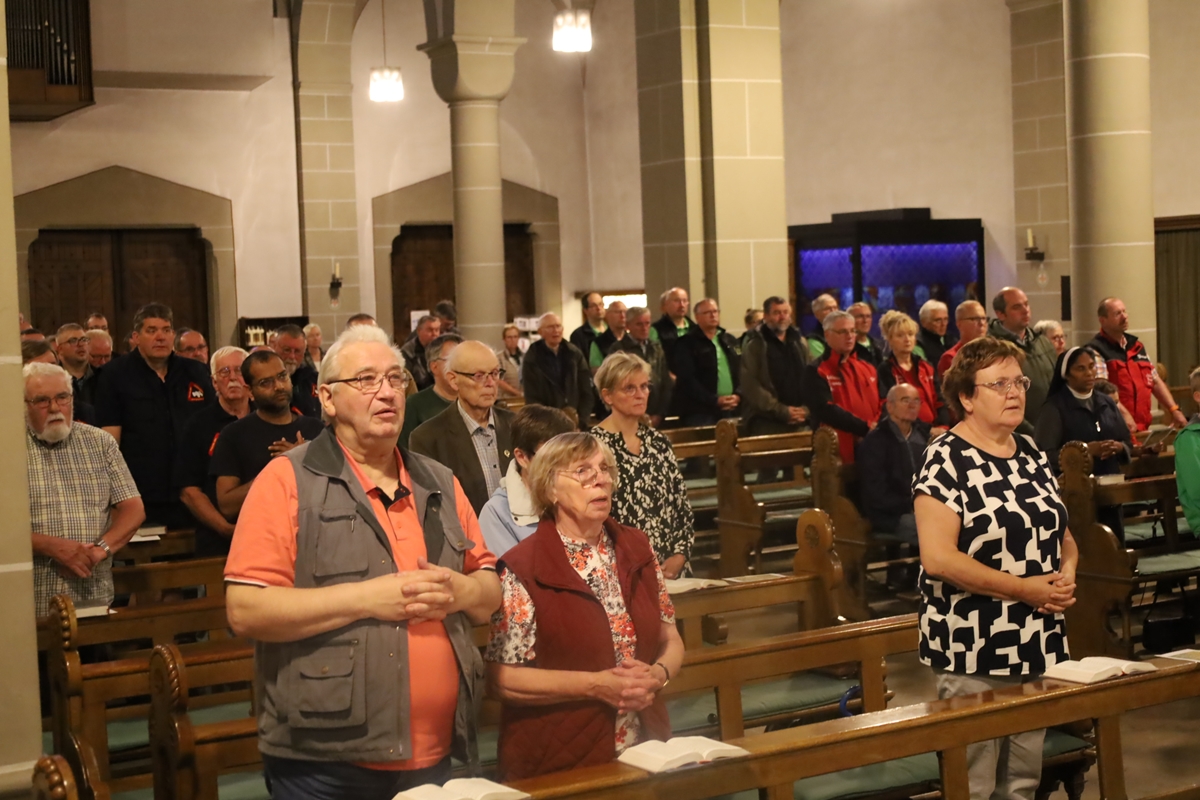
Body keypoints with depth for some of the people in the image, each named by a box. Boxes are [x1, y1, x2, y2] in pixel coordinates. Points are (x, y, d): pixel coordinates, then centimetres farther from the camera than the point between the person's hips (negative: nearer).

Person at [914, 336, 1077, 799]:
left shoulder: (1031, 454, 11)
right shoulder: (945, 460, -12)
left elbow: (1060, 534, 20)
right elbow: (937, 557, -20)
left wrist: (1067, 571, -3)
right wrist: (1025, 588, -19)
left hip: (1039, 647, 7)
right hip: (974, 652, -7)